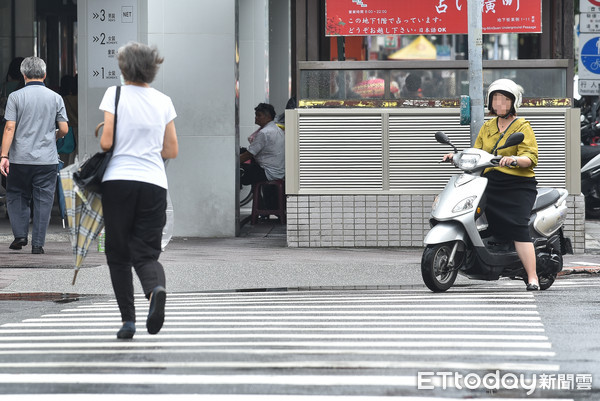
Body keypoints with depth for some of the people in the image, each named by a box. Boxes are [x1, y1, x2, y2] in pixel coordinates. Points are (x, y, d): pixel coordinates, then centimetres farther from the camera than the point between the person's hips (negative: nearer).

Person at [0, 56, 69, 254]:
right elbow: (64, 129, 2)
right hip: (47, 159, 1)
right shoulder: (55, 98, 3)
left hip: (20, 159, -1)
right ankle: (38, 243, 2)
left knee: (16, 196, 14)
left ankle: (20, 234, 2)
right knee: (43, 200, 5)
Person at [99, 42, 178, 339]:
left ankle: (128, 319, 2)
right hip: (154, 182, 2)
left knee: (118, 254, 9)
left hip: (118, 180, -2)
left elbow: (106, 142, -8)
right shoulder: (164, 101, 9)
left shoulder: (115, 94, -1)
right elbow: (172, 151, 12)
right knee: (146, 252, 5)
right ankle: (156, 289, -28)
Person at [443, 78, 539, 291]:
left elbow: (530, 158, -10)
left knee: (517, 227, -22)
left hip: (518, 185, -6)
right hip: (490, 183, 6)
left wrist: (515, 160, -30)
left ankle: (532, 279, -25)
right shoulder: (487, 127, 22)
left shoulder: (523, 127, 2)